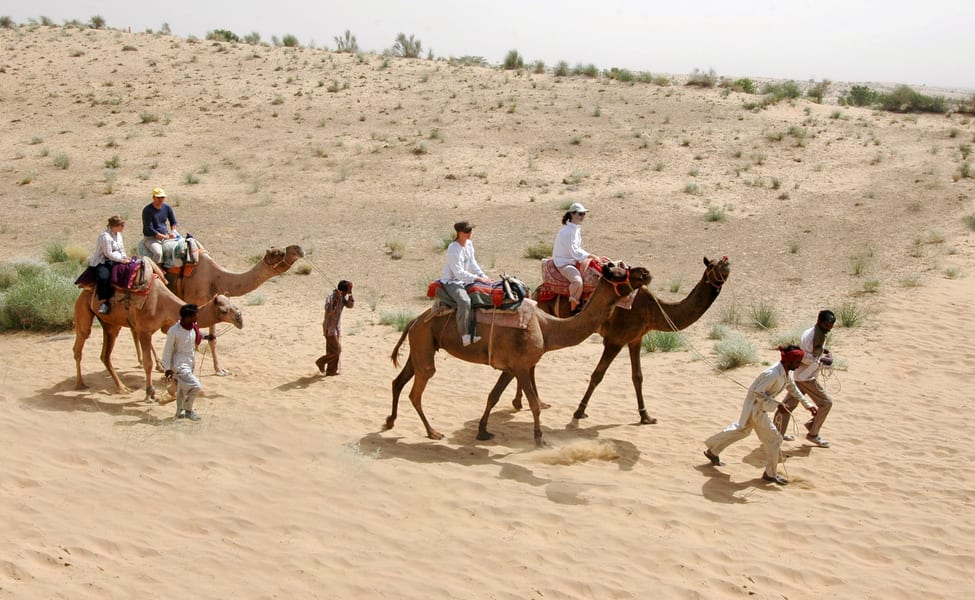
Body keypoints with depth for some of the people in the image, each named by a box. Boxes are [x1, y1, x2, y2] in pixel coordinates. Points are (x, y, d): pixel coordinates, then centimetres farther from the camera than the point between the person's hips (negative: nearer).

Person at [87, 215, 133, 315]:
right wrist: (121, 260, -20)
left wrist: (125, 258, 3)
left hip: (114, 261, 9)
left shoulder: (118, 234, 12)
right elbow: (108, 254, -20)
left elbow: (121, 249, 20)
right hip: (101, 262, -9)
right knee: (103, 277, -36)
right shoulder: (105, 236, -18)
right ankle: (104, 302, -34)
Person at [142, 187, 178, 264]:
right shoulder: (147, 210, -13)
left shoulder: (167, 208, 4)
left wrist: (172, 232, -4)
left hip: (165, 235, 6)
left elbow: (173, 222, 17)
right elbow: (149, 229, -16)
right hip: (151, 238, -6)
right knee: (158, 253, -33)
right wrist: (165, 237, -19)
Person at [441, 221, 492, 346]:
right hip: (451, 282, -9)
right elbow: (458, 272, -24)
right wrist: (478, 278, -23)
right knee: (464, 301, -35)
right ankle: (465, 335, -36)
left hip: (465, 280, 10)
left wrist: (483, 276, 1)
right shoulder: (453, 249, -20)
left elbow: (473, 264, 14)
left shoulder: (469, 244, 7)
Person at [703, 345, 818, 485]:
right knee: (774, 439, -1)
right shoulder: (773, 374, -31)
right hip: (755, 408, -10)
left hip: (760, 407, 10)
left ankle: (712, 451, 39)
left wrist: (808, 405, 12)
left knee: (741, 429, 25)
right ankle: (770, 474, 15)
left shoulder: (785, 373, -1)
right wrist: (777, 405, -29)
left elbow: (794, 389, 14)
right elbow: (758, 393, -28)